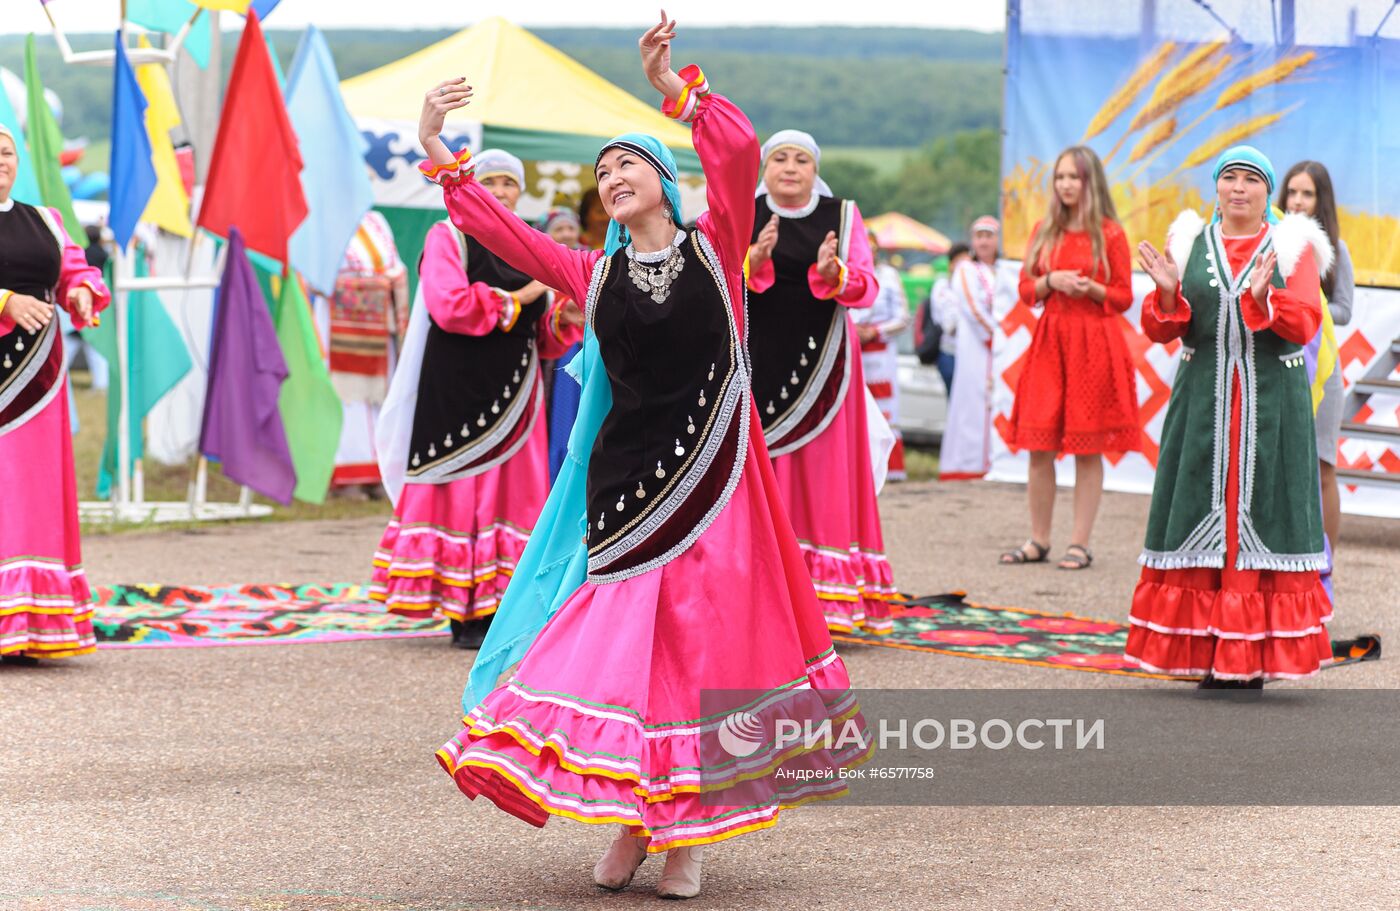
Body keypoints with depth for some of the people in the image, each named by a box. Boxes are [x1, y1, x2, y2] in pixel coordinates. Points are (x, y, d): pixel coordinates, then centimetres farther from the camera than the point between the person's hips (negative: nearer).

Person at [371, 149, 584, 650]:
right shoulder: (447, 238, 0)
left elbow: (541, 338, 16)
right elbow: (449, 306, -17)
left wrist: (565, 319, -5)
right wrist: (515, 298, -11)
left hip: (514, 394, 6)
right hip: (457, 390, -6)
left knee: (511, 491, 2)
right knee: (461, 493, -6)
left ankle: (497, 609, 5)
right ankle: (464, 617, -4)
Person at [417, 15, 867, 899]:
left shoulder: (713, 251, 2)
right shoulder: (595, 274, 8)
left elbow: (741, 152, -13)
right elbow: (501, 231, 2)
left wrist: (674, 86, -16)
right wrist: (438, 153, -4)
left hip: (713, 479, -2)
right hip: (625, 481, 2)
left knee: (709, 644, 0)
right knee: (618, 639, -1)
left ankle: (689, 831, 11)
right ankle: (633, 818, 12)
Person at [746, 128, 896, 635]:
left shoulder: (842, 216, 6)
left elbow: (867, 287, 0)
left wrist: (833, 275, -21)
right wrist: (755, 259, -21)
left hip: (820, 360, 1)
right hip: (757, 360, 0)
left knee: (822, 470, -2)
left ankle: (824, 595, -1)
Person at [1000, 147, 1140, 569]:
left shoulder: (1110, 233, -1)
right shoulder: (1044, 231, 11)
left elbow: (1124, 297, 1)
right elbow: (1025, 288, 12)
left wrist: (1090, 288, -17)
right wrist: (1052, 282, -8)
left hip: (1095, 342, -4)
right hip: (1049, 340, 4)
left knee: (1088, 448, -2)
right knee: (1039, 445, 2)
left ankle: (1080, 545, 3)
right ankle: (1038, 541, 11)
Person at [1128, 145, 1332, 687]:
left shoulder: (1291, 247, 4)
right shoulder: (1190, 244, 9)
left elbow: (1305, 325, -8)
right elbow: (1160, 330, 5)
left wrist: (1263, 299, -25)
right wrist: (1168, 293, -15)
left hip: (1271, 404, -2)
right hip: (1202, 402, 2)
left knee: (1262, 516, -3)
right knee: (1202, 516, -1)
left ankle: (1253, 655, 0)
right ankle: (1208, 653, 4)